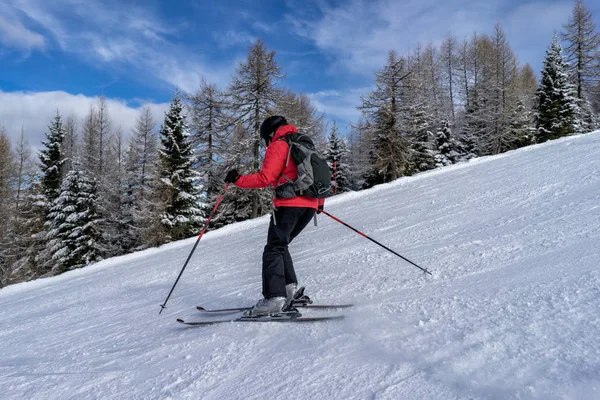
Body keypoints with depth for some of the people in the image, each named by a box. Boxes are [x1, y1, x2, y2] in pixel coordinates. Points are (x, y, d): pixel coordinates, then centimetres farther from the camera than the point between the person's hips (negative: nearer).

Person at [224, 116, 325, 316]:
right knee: (280, 245, 17)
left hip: (289, 203, -8)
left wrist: (238, 180, -2)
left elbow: (265, 178, -11)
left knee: (274, 249, -7)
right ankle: (288, 286, 3)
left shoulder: (278, 146, 1)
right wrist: (320, 202, 35)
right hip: (310, 205, 8)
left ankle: (274, 297, -18)